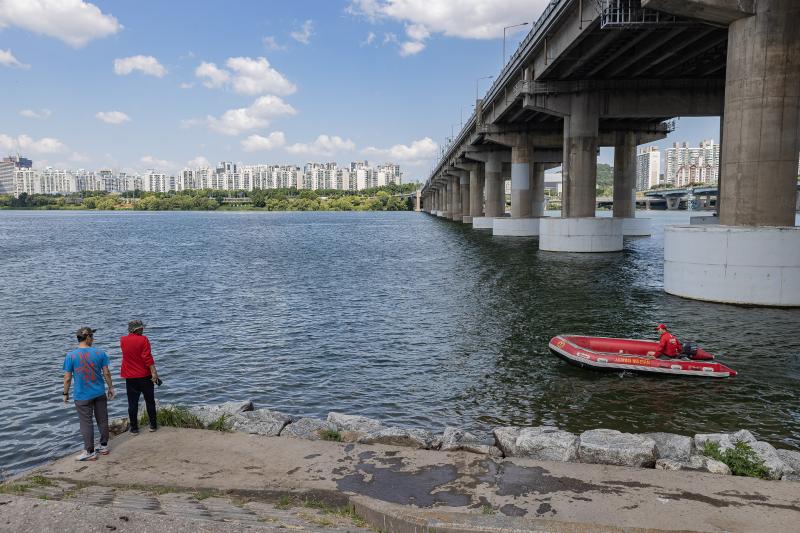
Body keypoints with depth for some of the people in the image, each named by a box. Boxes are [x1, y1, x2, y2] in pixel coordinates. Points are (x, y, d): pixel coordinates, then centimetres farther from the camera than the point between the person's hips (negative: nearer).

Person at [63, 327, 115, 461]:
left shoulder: (70, 356, -9)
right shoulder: (99, 353, -6)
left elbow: (67, 378, -7)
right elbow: (106, 373, -3)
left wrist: (66, 394, 6)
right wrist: (111, 387, 10)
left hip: (82, 396, -2)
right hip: (100, 393, 2)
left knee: (86, 423, 6)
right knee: (102, 420, 14)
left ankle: (90, 452, 12)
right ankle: (104, 447, 25)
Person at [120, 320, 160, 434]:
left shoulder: (123, 340, 2)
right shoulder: (143, 339, -12)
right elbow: (147, 357, -18)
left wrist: (131, 334, 25)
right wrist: (154, 372, -18)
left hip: (130, 377, 3)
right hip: (144, 376, -3)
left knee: (132, 403, 7)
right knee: (150, 401, 10)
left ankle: (134, 428, 10)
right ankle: (153, 425, 15)